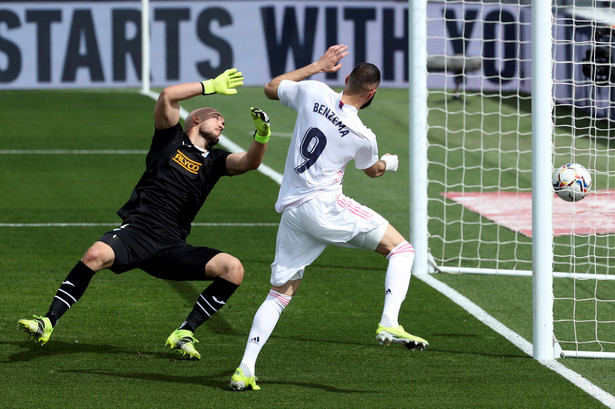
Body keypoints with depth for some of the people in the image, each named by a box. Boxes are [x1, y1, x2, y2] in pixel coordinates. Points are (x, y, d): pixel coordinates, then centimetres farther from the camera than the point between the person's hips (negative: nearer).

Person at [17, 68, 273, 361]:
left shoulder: (215, 160, 20)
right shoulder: (171, 139, 13)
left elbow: (249, 162, 3)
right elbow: (167, 96, -2)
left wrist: (262, 135, -15)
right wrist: (211, 86, 2)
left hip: (171, 246, 3)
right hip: (136, 230, -3)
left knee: (233, 269, -15)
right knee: (96, 254, -33)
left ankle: (184, 334, -5)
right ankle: (47, 324, -23)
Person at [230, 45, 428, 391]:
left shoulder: (314, 92, 1)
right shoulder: (362, 136, -5)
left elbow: (271, 89, 21)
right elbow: (373, 170, 18)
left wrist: (318, 66, 26)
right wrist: (390, 163, 42)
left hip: (290, 208, 5)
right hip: (324, 206, -5)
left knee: (280, 293, 12)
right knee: (401, 249, 3)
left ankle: (245, 369, -1)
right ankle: (389, 324, -15)